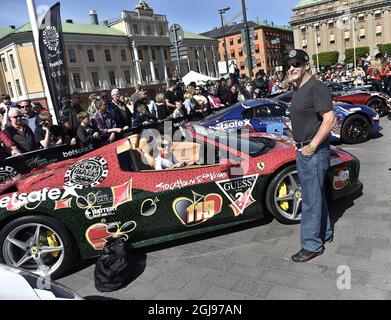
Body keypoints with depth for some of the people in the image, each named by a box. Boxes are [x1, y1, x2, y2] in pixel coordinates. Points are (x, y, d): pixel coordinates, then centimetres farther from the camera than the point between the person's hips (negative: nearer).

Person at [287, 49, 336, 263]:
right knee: (315, 195, 19)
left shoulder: (316, 87, -15)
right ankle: (325, 233, 36)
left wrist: (312, 146, -20)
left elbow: (330, 120, -22)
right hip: (302, 151, 10)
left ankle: (312, 245, 10)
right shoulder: (298, 89, 14)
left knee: (311, 199, -2)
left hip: (313, 153, -10)